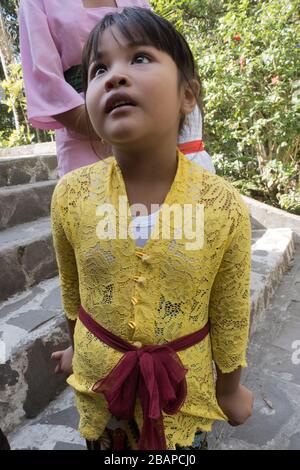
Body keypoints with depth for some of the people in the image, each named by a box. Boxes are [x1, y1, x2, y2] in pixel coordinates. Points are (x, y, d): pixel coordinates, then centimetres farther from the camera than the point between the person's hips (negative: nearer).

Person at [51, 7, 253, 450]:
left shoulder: (225, 206, -22)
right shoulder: (70, 194, -17)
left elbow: (230, 316, -9)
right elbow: (71, 289, -1)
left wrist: (229, 388, 4)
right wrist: (76, 346, 13)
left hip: (184, 381, -1)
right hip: (97, 377, 2)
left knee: (180, 443, 26)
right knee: (103, 445, 30)